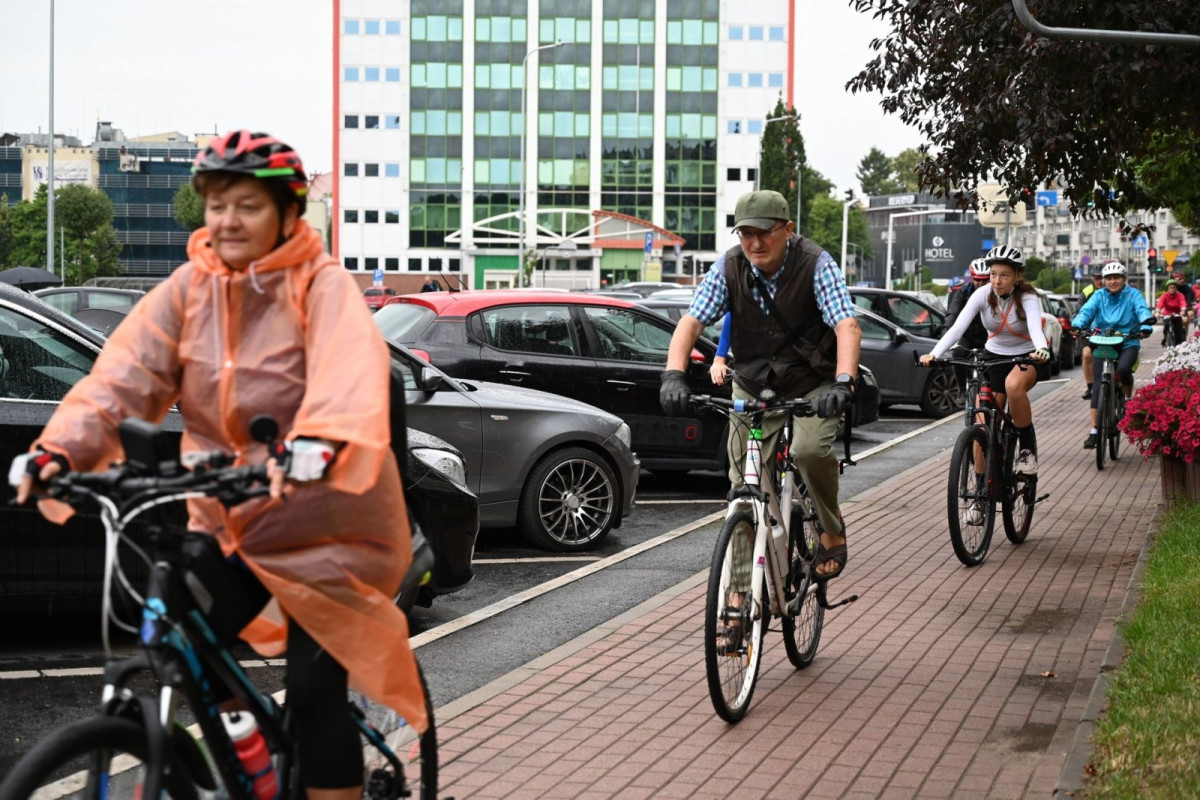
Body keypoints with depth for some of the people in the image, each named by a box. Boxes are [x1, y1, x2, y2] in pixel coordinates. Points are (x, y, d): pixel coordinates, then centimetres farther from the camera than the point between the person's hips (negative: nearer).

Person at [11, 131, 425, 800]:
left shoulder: (323, 286, -15)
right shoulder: (190, 288, -1)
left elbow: (351, 373, -35)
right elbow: (124, 374, -12)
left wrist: (315, 447, -56)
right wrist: (60, 449, -30)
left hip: (323, 526, -5)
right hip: (229, 522, 5)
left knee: (315, 690, -6)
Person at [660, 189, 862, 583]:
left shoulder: (816, 264, -20)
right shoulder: (728, 267, -12)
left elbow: (847, 326, -30)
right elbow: (690, 323, -18)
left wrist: (843, 383, -48)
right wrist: (674, 375, -37)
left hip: (812, 383, -3)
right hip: (753, 385, 3)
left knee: (810, 450, -30)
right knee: (744, 486, 0)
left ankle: (832, 531, -3)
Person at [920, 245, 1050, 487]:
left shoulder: (1027, 298, -18)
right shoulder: (983, 295, -12)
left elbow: (1035, 327, -38)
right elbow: (958, 327, -23)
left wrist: (1042, 350, -60)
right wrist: (934, 354, -39)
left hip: (1026, 358, -3)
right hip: (993, 357, 3)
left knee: (1013, 385, -39)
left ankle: (1028, 447, -19)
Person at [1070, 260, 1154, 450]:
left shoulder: (1133, 295, 1)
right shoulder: (1099, 296, 6)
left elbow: (1142, 310, -16)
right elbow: (1087, 311, -10)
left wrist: (1145, 327, -38)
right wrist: (1077, 325, -31)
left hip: (1128, 343, -2)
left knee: (1123, 369, -32)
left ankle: (1129, 399, 0)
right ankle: (1094, 431, -8)